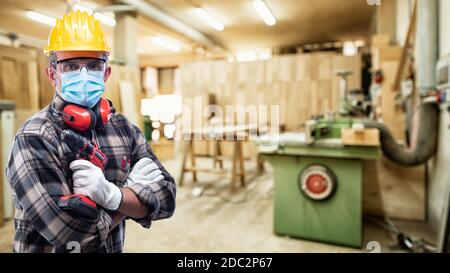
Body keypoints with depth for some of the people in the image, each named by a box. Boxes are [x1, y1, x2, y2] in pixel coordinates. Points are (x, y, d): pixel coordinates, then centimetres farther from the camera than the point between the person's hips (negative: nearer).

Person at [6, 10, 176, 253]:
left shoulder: (125, 129, -7)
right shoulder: (34, 139, -21)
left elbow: (166, 198, -14)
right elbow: (69, 230, -29)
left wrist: (113, 194, -30)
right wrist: (134, 190, -18)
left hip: (114, 247, 4)